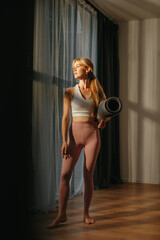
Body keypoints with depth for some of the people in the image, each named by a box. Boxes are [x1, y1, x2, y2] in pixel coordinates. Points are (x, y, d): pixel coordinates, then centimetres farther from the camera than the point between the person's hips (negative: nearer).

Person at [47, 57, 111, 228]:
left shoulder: (97, 92, 5)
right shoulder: (70, 92, 3)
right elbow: (65, 118, 0)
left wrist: (104, 120, -9)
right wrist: (64, 141, -8)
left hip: (92, 135, 0)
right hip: (74, 134, 0)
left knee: (88, 175, 3)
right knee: (65, 174, -6)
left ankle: (86, 214, 19)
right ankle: (61, 214, 6)